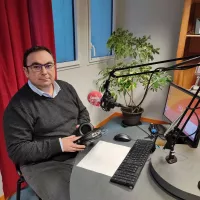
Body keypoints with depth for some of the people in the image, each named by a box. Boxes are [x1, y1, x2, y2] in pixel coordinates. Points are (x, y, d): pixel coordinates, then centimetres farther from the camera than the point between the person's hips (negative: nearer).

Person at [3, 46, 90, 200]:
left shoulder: (67, 88, 4)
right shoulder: (18, 105, -15)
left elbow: (83, 112, 16)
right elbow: (17, 151, -16)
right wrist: (59, 145, -23)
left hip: (81, 151, 6)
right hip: (45, 165, -5)